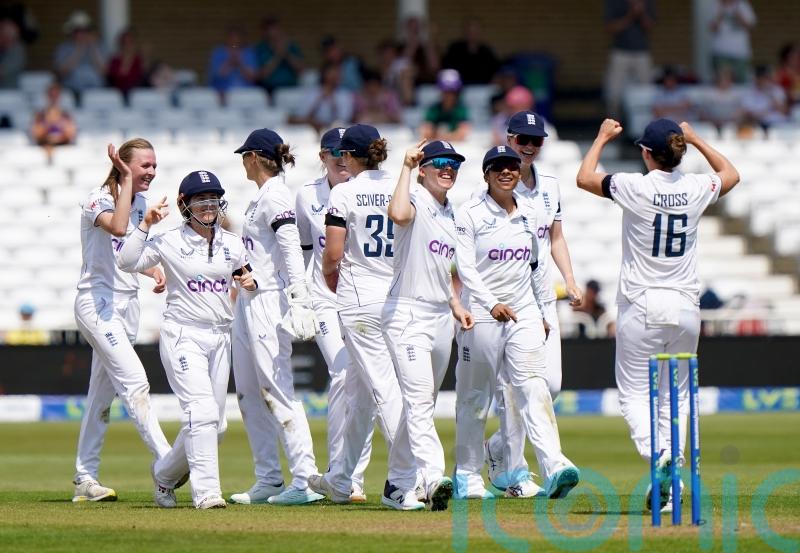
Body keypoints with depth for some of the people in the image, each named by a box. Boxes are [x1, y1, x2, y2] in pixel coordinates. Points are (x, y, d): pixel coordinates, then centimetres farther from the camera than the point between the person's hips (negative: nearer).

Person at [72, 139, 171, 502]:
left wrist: (154, 271, 4)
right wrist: (126, 180, -27)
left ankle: (85, 480, 16)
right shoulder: (98, 200, -13)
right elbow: (118, 227, -34)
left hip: (127, 303, 9)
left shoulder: (139, 203, 11)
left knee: (103, 392, 11)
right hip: (98, 301, -9)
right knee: (134, 383, -18)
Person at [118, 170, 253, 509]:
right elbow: (127, 262, -13)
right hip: (183, 336, -6)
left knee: (214, 425, 8)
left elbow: (244, 274, 23)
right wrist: (145, 225, -19)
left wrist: (250, 282, 0)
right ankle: (206, 491, -23)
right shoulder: (170, 242, -5)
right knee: (202, 411, -21)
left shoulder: (232, 243, 9)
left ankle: (165, 474, 30)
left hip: (220, 338, 6)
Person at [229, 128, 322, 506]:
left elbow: (291, 250, -22)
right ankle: (268, 480, 14)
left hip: (269, 302, -11)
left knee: (277, 390, -13)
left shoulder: (274, 196, -12)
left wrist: (298, 298, -31)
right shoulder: (261, 197, 17)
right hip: (248, 304, 11)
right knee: (249, 394, 11)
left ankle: (304, 480, -15)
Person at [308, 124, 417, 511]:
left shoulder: (345, 193, -6)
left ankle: (402, 484, -15)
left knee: (384, 388, -8)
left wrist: (332, 284, 10)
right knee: (360, 391, 15)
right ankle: (340, 481, 24)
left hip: (360, 300, -5)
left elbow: (333, 253, -10)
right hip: (400, 299, 5)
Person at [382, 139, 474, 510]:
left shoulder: (450, 214, 17)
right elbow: (398, 214, -34)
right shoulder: (416, 201, -9)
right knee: (419, 400, -18)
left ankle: (399, 479, 22)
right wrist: (407, 167, -24)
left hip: (441, 317, 9)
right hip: (408, 313, -9)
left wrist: (456, 305, 16)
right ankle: (432, 478, -30)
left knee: (422, 402, 13)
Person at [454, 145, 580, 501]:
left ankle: (554, 467, -22)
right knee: (475, 395, 5)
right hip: (481, 313, -3)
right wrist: (492, 304, -26)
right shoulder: (470, 214, -5)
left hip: (523, 312, 3)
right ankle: (468, 475, 17)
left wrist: (543, 310, 20)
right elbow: (465, 267, -13)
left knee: (532, 388, -9)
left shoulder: (528, 213, 10)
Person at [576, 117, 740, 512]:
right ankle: (668, 489, 6)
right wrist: (696, 140, 28)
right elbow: (731, 174, 23)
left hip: (641, 306, -4)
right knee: (675, 397, 11)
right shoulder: (696, 189, -2)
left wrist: (603, 138, 20)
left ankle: (658, 455, -24)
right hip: (685, 307, 4)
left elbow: (584, 178, 6)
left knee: (634, 393, 3)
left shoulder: (636, 187, -12)